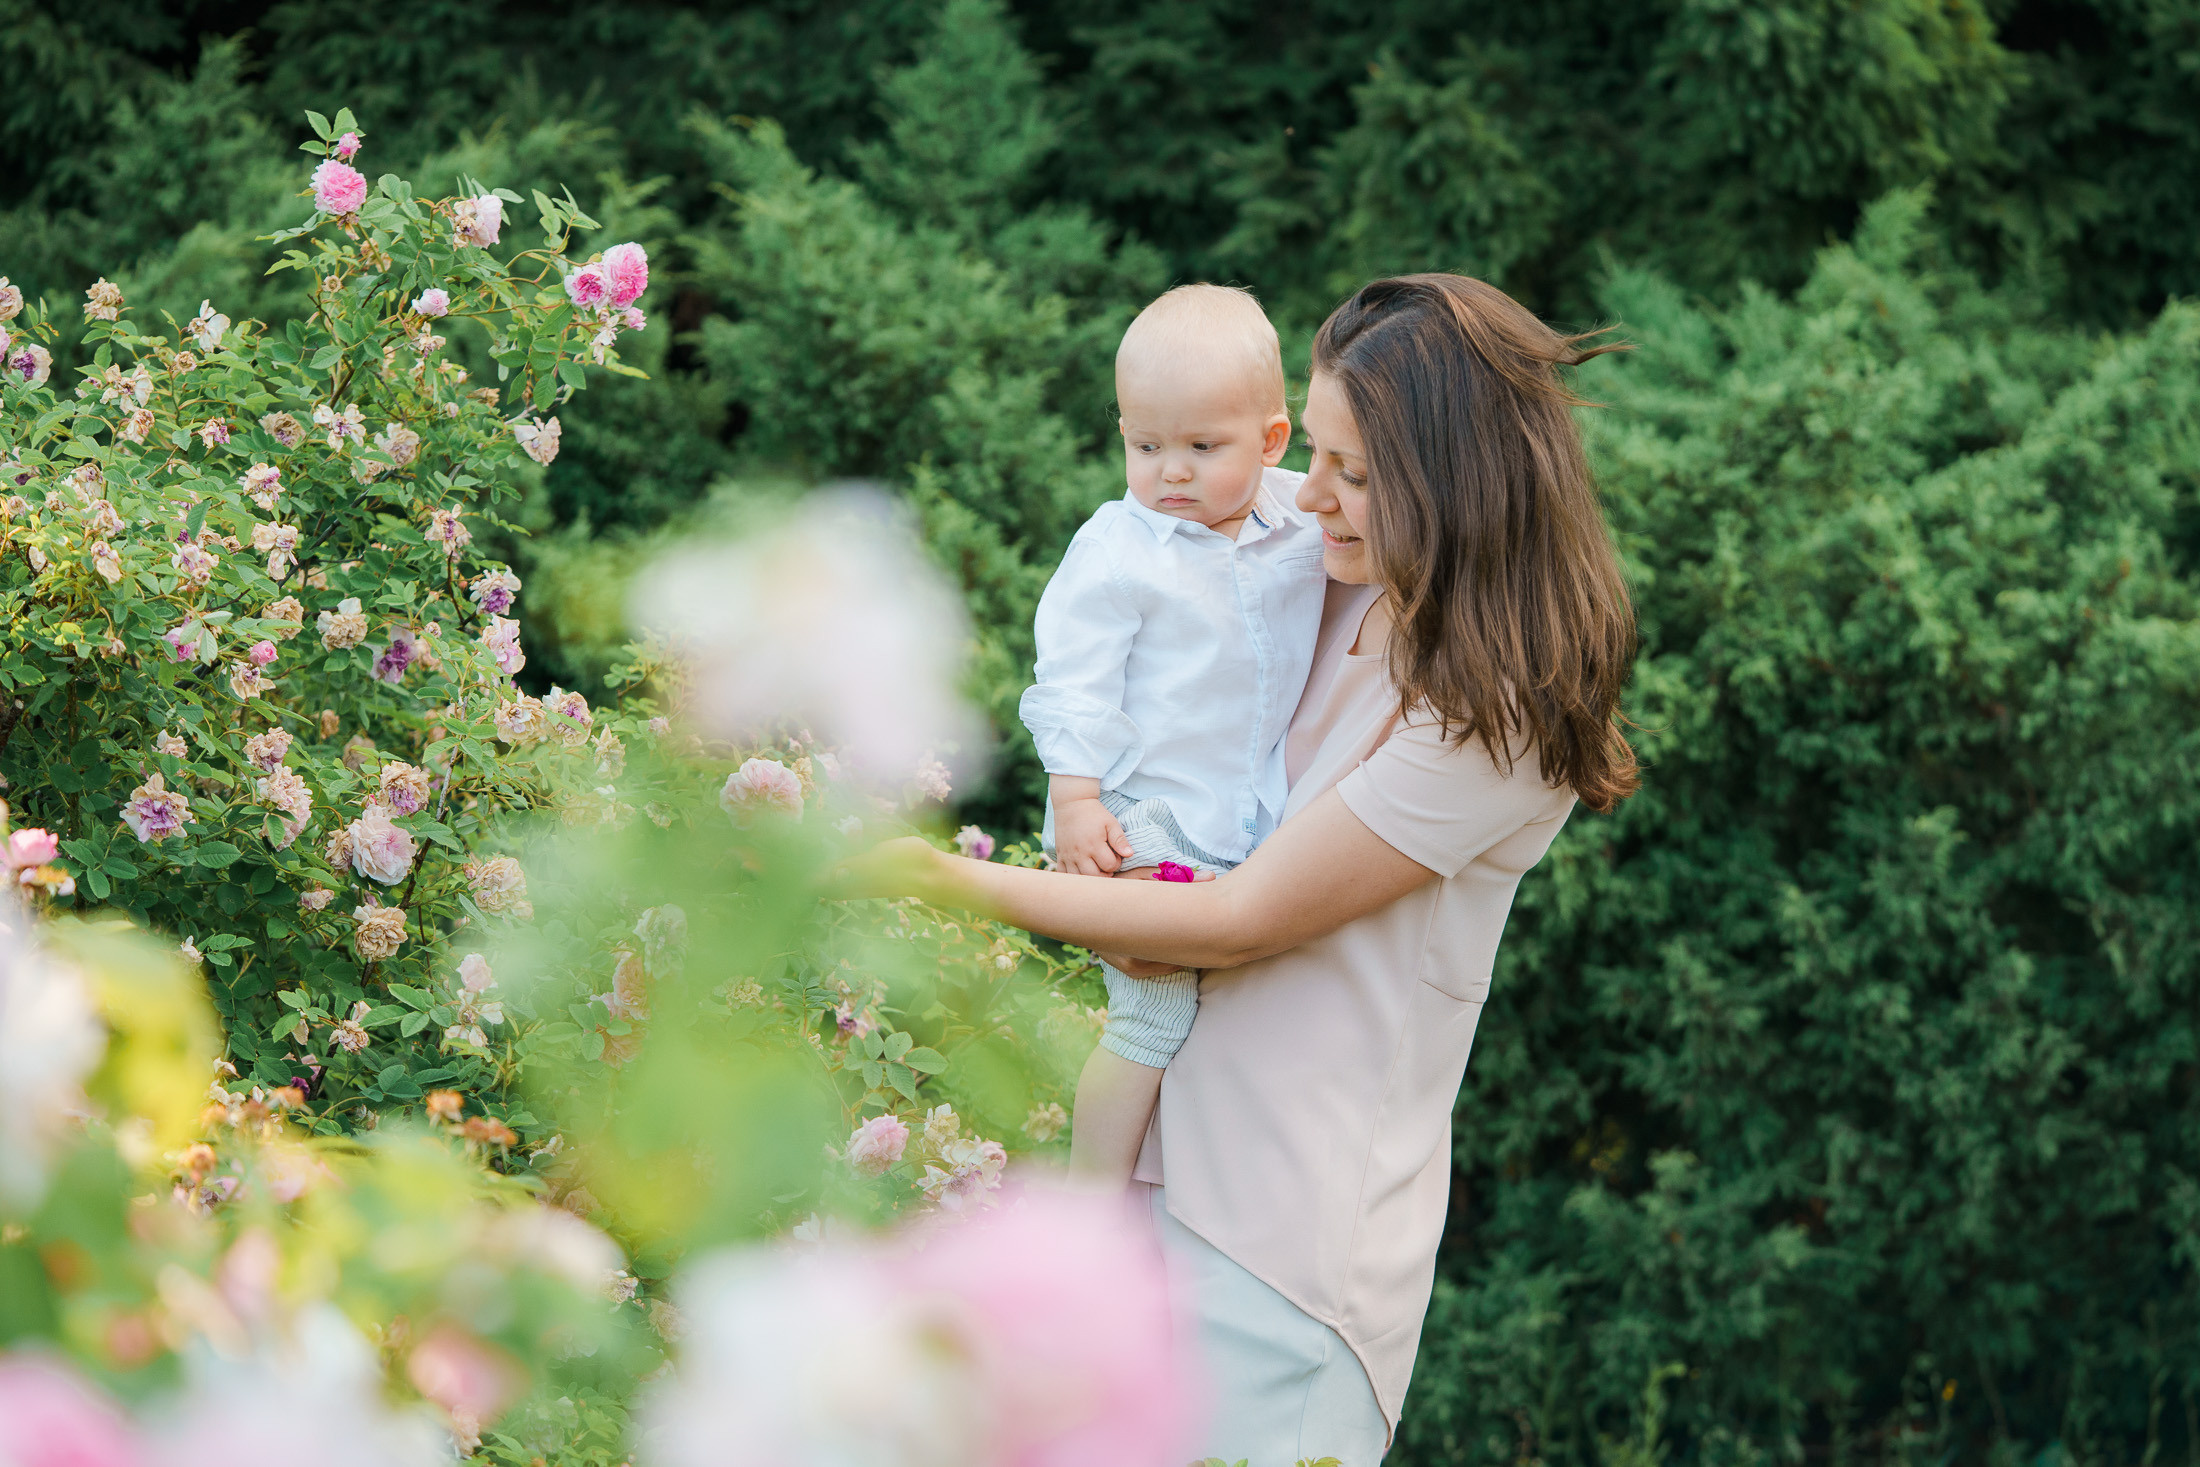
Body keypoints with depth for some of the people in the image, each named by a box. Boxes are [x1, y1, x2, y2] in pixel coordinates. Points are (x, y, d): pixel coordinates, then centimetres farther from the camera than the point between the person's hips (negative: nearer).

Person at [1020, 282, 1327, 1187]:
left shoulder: (1300, 520, 1)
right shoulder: (1118, 551, -13)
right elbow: (1074, 681, -11)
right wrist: (1076, 799, -16)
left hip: (1253, 820, 6)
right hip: (1143, 825, -6)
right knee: (1154, 1019, -10)